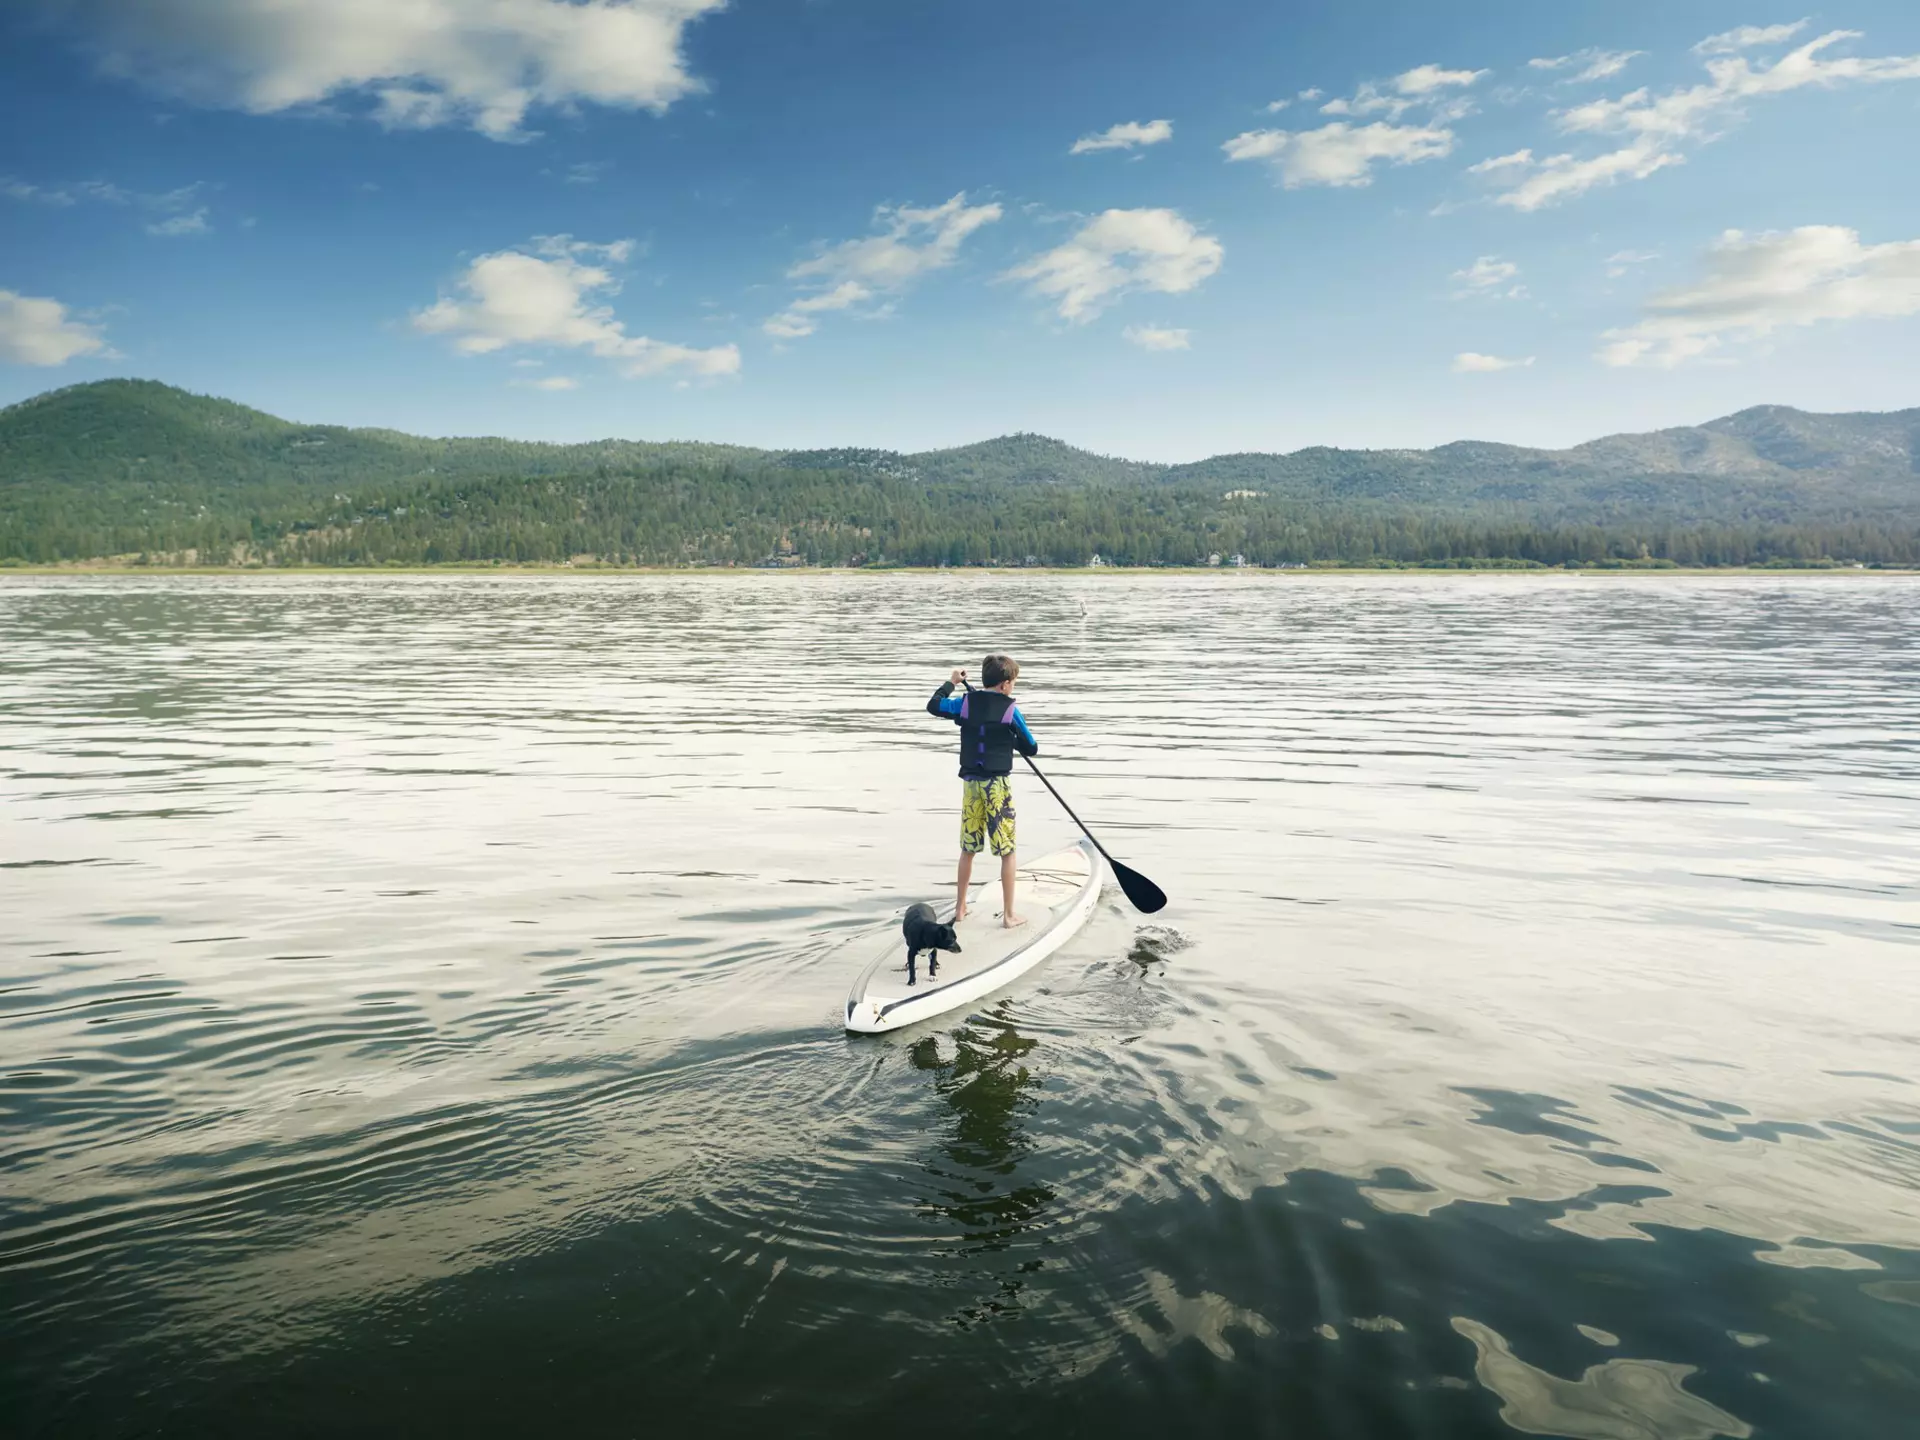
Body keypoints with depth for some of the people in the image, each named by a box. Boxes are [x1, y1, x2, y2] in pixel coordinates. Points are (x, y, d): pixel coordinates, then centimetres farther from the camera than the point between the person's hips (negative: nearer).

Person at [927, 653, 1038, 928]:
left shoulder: (965, 703, 0)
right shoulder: (1011, 711, -9)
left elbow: (933, 705, 15)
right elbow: (1031, 748, -1)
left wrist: (951, 682, 27)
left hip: (971, 783, 4)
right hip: (997, 785, -4)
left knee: (968, 849, 17)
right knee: (1007, 851, 5)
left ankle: (960, 908, 25)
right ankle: (1009, 913, 7)